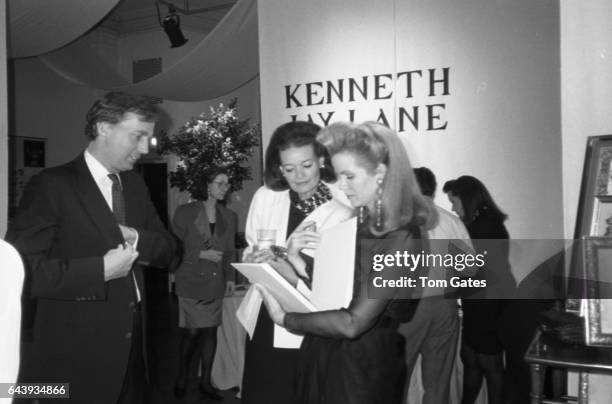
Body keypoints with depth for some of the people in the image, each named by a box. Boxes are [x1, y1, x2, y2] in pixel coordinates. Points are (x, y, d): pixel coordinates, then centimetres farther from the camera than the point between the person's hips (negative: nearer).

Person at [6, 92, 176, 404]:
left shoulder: (135, 184, 10)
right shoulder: (52, 185, -13)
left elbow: (166, 250, 11)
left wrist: (136, 238, -10)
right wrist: (101, 269, -22)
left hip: (130, 344, 7)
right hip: (75, 354, -6)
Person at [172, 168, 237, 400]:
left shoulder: (230, 217, 9)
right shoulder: (186, 212, -3)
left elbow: (230, 251, 12)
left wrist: (230, 277, 4)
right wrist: (201, 254, -12)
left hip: (216, 284, 4)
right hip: (191, 282, -4)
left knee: (210, 331, 7)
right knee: (192, 331, -2)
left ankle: (205, 381, 19)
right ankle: (182, 378, 18)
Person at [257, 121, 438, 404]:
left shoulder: (402, 240, -20)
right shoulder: (359, 223, 3)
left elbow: (353, 324, -23)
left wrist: (286, 318, -15)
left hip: (364, 366, -7)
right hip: (322, 356, 7)